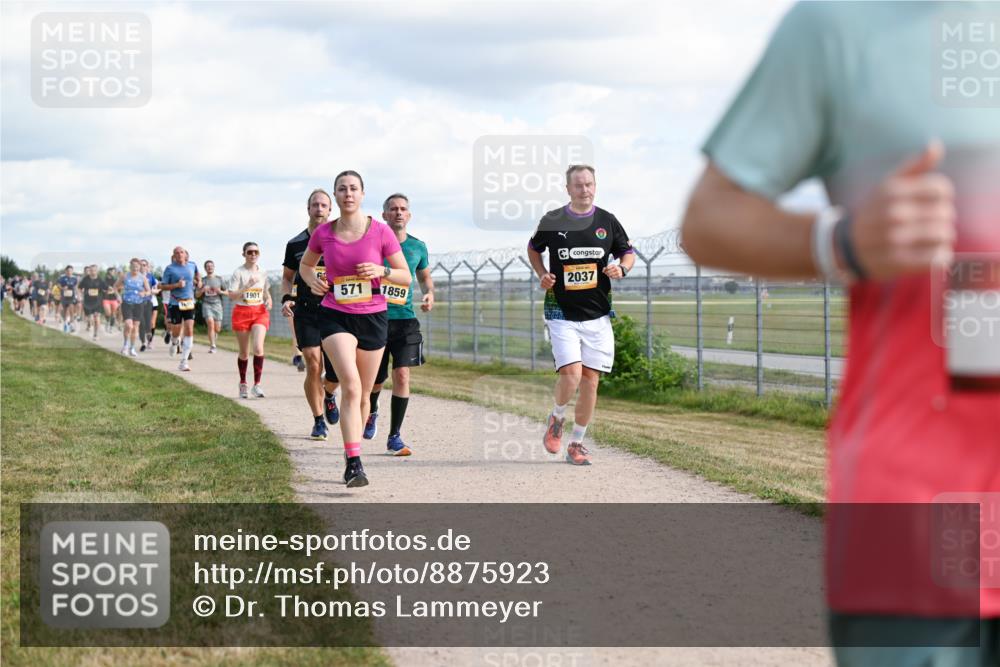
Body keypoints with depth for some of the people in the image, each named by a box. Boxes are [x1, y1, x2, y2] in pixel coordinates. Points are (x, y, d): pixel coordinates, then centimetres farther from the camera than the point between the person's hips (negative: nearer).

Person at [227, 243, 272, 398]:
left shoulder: (263, 273, 7)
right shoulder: (238, 272, -5)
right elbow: (232, 295, -11)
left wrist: (268, 301, -2)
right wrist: (248, 285, -20)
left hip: (259, 311, 2)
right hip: (242, 312, -2)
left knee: (258, 348, -17)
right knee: (244, 352, 6)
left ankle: (257, 384, -11)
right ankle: (243, 384, 25)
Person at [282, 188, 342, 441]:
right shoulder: (295, 244, 7)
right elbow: (287, 277, 17)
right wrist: (286, 299, -2)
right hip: (305, 312, 0)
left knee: (336, 373, -4)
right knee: (313, 367, -11)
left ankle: (328, 395, 32)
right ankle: (318, 421, 4)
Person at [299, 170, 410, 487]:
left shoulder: (381, 232, -6)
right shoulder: (323, 234, -2)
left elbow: (406, 277, 0)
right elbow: (305, 264, 18)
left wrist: (381, 271, -20)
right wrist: (312, 279, -4)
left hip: (373, 318, 1)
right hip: (335, 317, -1)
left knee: (363, 395, 10)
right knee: (351, 387, -21)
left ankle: (351, 453, 32)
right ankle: (354, 462, -23)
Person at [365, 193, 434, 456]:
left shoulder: (418, 247, 6)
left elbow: (425, 276, 24)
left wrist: (429, 293, 3)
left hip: (405, 319, 1)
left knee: (402, 375, -12)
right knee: (375, 379, 7)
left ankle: (394, 437, -2)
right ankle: (371, 412, 43)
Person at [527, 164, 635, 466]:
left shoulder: (607, 222, 3)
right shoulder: (552, 221, -1)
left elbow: (628, 254, 14)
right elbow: (533, 249, 17)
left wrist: (621, 269, -9)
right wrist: (542, 274, -1)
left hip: (597, 314, 3)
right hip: (562, 313, -2)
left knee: (590, 380, 2)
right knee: (571, 374, -17)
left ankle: (576, 443, 16)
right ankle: (557, 418, 14)